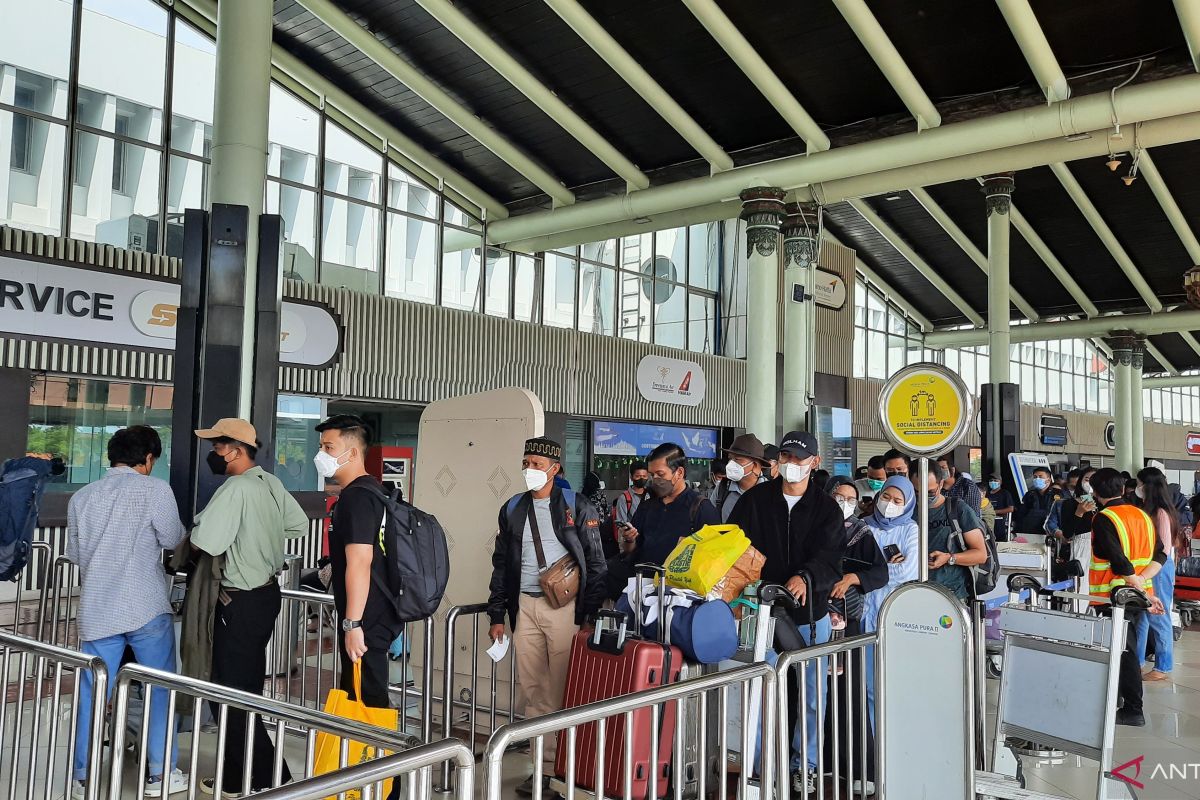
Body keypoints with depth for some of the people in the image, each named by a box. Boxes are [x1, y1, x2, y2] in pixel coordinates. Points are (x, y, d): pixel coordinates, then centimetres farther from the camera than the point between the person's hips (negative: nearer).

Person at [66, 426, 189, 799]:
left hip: (97, 610, 4)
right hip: (147, 608, -4)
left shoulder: (81, 497, 8)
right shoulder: (155, 489, -8)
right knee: (160, 691, 9)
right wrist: (168, 529, 17)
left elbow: (75, 553, 16)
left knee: (92, 695, 10)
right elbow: (172, 539, -4)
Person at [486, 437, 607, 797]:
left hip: (565, 606, -4)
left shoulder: (576, 507, -1)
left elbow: (595, 563, -2)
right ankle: (544, 764, 16)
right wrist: (497, 615, 11)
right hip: (525, 606, 4)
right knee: (534, 690, 7)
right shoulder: (512, 509, 12)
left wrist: (589, 615, -7)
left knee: (566, 691, -2)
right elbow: (501, 564, 16)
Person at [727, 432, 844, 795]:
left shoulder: (826, 508, 0)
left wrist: (806, 578, -34)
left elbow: (830, 560, -13)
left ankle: (804, 765, 25)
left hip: (811, 616, 0)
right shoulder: (756, 499, 3)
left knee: (811, 696, 9)